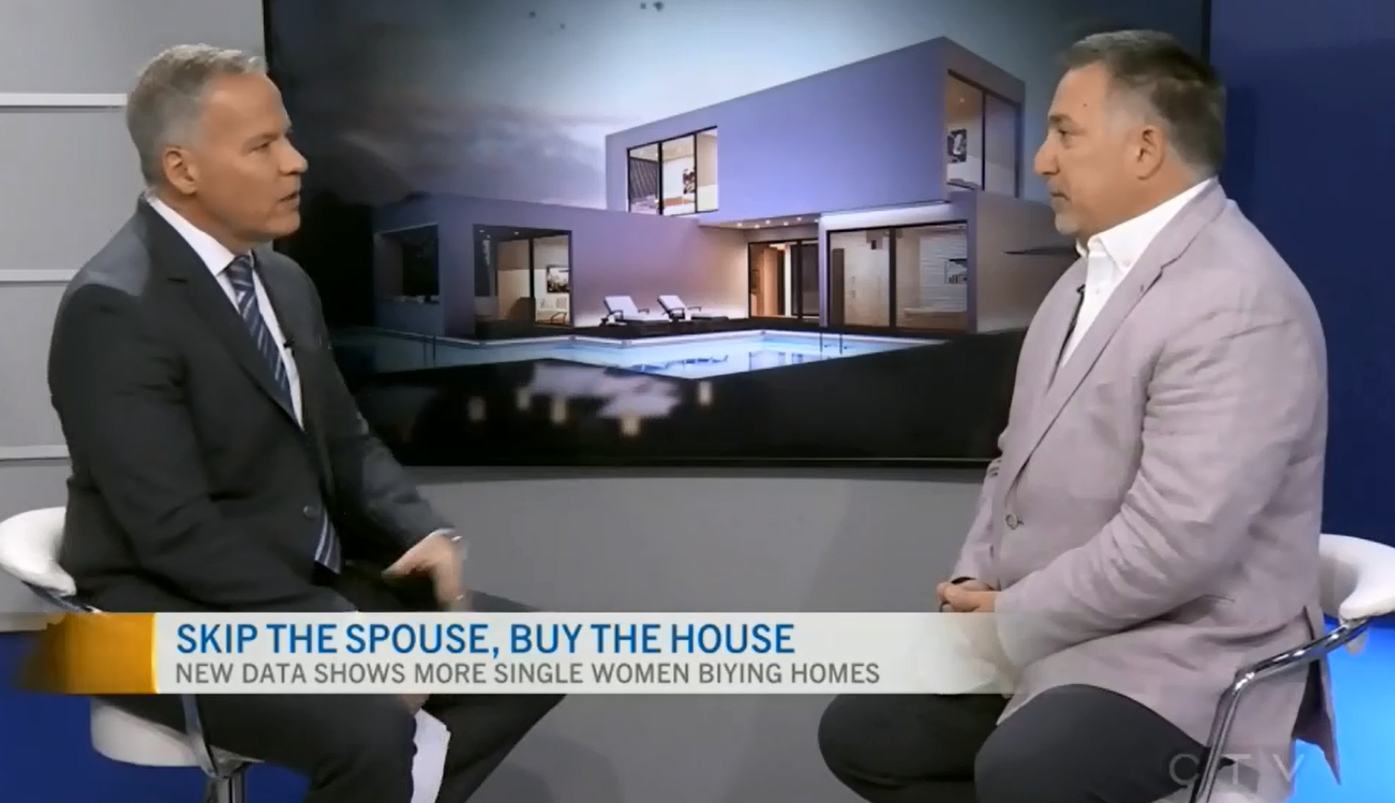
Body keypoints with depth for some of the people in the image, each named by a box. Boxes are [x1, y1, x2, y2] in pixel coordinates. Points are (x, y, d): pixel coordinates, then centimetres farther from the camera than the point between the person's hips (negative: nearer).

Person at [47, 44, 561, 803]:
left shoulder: (285, 281, 8)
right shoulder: (114, 307, -18)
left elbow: (345, 444, 14)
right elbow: (176, 531, -23)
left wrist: (427, 533, -5)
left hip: (312, 584, 8)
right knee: (373, 729, -32)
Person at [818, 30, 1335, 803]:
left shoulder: (1238, 304, -20)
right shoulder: (1092, 272, 12)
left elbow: (1172, 543, -27)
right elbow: (1022, 455, 17)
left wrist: (1009, 620, -15)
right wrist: (973, 583, 0)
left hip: (1179, 657, -9)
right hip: (1038, 633, 9)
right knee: (859, 731, 3)